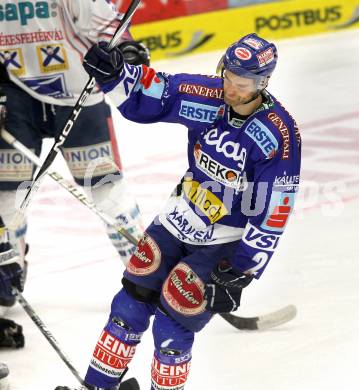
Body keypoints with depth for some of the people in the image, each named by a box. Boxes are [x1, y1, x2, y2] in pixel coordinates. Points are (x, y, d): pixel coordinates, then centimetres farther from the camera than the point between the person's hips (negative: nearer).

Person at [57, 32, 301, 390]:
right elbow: (146, 97, -3)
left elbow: (273, 212, -20)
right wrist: (112, 73, -23)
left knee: (172, 327, -7)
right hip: (181, 217, 5)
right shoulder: (206, 96, -13)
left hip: (226, 240, -5)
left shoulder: (280, 135, -25)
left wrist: (242, 270, -19)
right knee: (130, 306, 8)